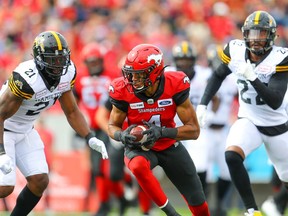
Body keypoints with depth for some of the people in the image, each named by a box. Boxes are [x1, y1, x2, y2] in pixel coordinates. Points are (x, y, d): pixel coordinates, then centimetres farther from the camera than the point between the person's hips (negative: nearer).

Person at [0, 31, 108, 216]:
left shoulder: (67, 73, -10)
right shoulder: (27, 79, -33)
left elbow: (72, 112, 5)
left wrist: (91, 138, -8)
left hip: (25, 131, 8)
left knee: (40, 181, -2)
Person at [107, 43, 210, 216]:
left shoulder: (174, 85, -23)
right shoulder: (124, 91, -21)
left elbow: (194, 130, -20)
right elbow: (113, 125, -4)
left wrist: (162, 132, -35)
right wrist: (122, 135, -29)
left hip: (169, 146, 1)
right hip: (139, 148, -1)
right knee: (138, 166, -39)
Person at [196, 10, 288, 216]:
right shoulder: (236, 51, -11)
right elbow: (218, 76, 10)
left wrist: (251, 77, -38)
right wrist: (203, 105, 2)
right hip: (248, 121, 2)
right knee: (232, 156, -29)